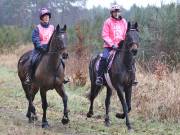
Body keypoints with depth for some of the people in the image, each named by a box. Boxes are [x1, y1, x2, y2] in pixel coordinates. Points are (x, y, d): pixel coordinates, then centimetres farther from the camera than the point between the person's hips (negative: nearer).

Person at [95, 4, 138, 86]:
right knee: (104, 58, -27)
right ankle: (99, 77, -19)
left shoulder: (124, 22, 11)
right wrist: (112, 44, -17)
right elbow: (105, 35, -6)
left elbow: (126, 35, 14)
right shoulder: (108, 22, -1)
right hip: (109, 46, -3)